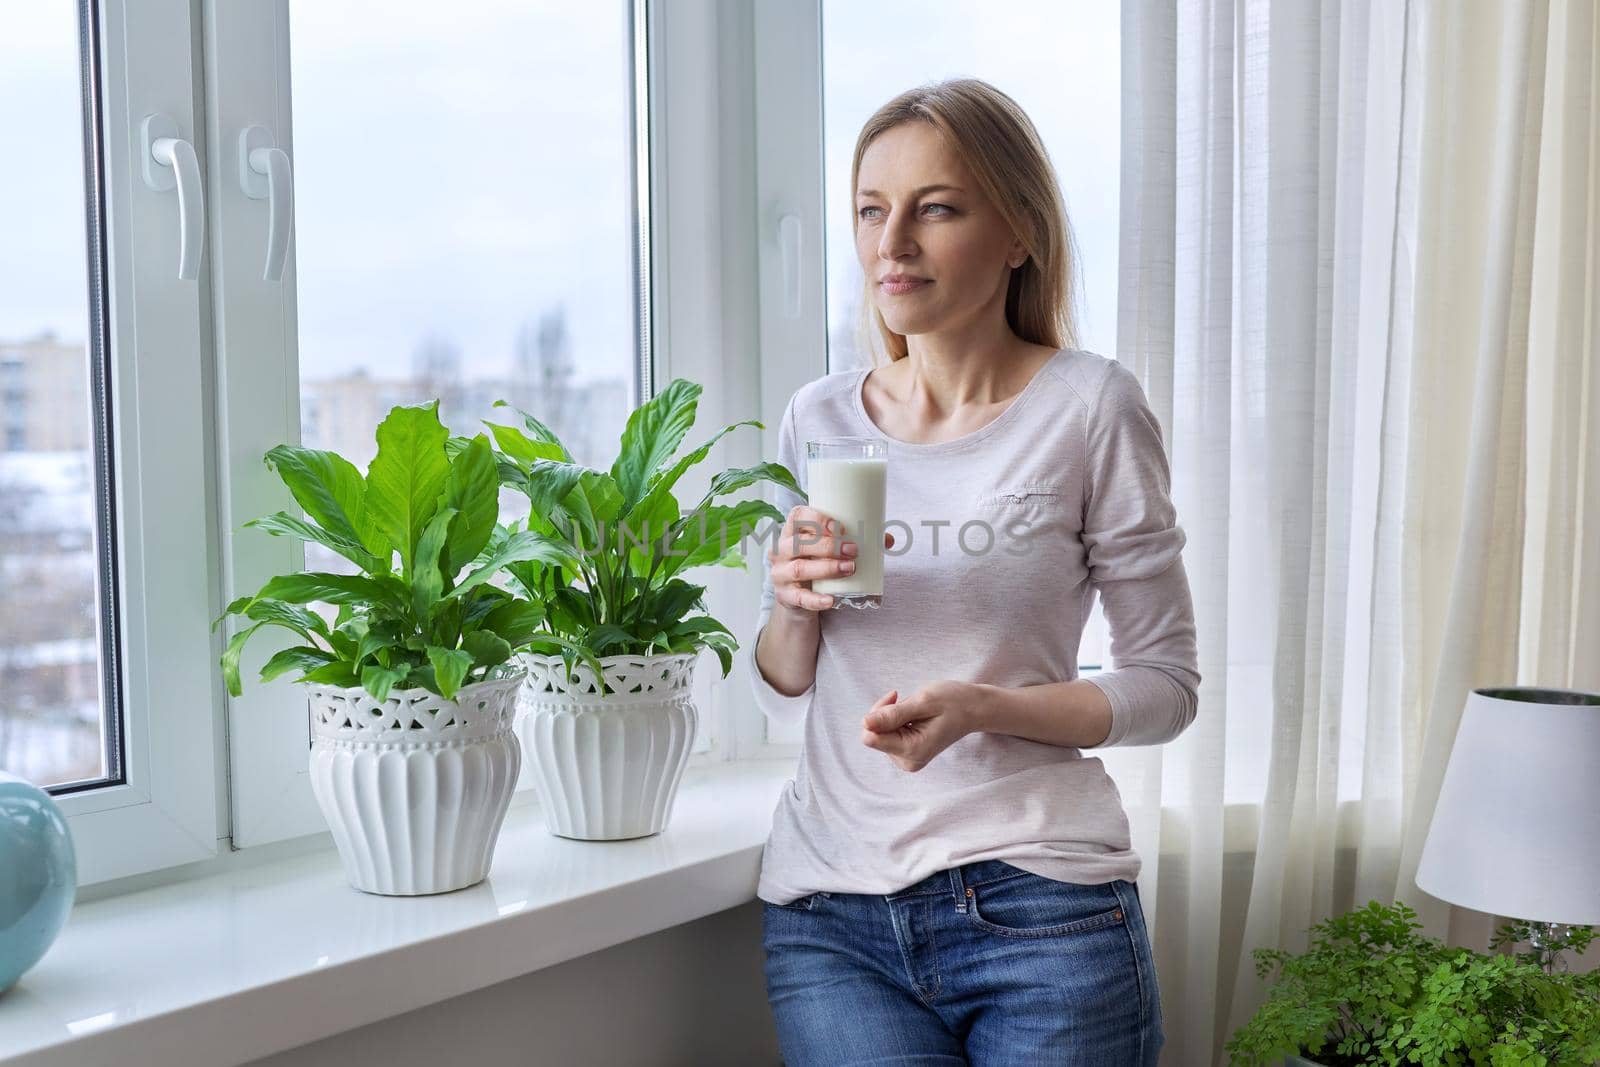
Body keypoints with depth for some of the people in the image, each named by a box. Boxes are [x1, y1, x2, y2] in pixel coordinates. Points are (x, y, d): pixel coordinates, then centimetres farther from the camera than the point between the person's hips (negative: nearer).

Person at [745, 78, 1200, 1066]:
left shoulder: (1089, 406, -6)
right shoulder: (819, 416, 6)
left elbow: (1167, 685, -3)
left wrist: (981, 707, -18)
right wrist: (795, 608, -8)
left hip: (1036, 901, -2)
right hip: (831, 906, 3)